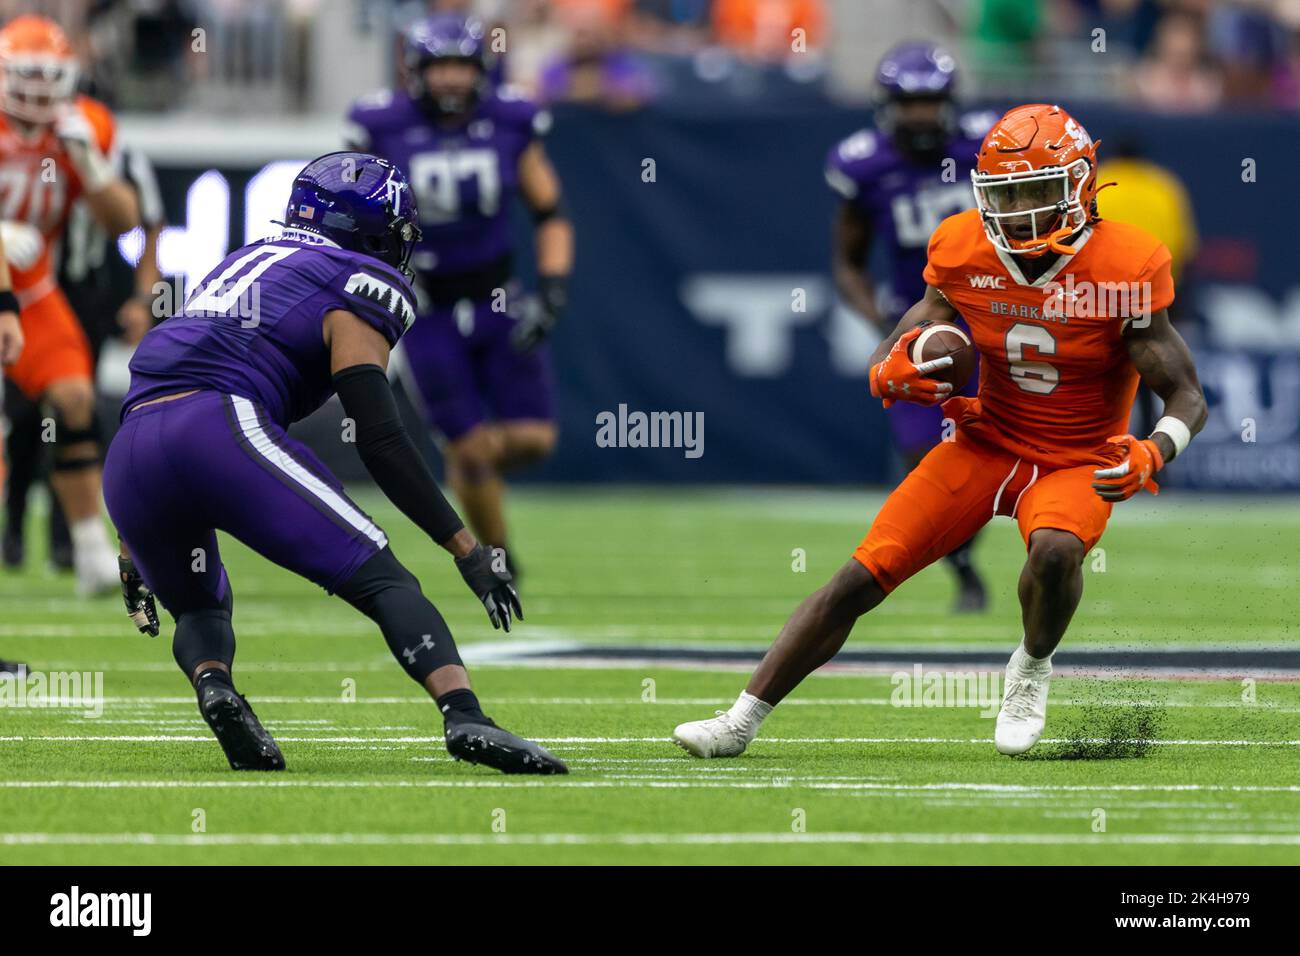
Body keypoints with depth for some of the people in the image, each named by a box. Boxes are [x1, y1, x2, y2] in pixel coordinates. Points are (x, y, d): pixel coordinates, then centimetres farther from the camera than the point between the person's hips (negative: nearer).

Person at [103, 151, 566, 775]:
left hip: (127, 457, 7)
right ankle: (465, 717, -26)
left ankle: (213, 686, -5)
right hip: (220, 430, -7)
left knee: (199, 607, 28)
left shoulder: (250, 260, 33)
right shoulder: (356, 287, 10)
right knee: (382, 580, -5)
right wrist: (467, 548, 0)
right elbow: (379, 440, -2)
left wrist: (136, 550, 35)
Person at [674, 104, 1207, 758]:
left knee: (1055, 551, -36)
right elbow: (890, 360, 3)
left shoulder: (1123, 269, -17)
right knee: (861, 577, -8)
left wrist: (1152, 454, -34)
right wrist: (893, 373, -22)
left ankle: (1032, 670, -2)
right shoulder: (963, 252, -7)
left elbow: (1186, 396, -12)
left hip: (1078, 463, -3)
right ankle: (741, 722, -1)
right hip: (986, 442, 3)